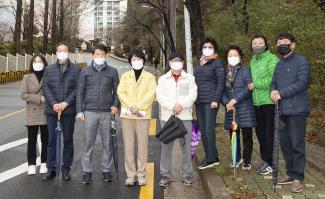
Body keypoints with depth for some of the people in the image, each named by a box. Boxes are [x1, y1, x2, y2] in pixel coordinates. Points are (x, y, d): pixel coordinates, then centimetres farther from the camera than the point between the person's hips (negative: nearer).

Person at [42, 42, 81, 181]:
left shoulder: (76, 69, 4)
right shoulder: (49, 69, 11)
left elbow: (77, 88, -3)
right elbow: (45, 87, 3)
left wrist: (66, 103, -14)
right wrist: (53, 104, -11)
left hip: (69, 109, -2)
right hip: (52, 109, 2)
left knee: (68, 140, 5)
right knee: (52, 139, 6)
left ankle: (66, 168, 15)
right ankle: (51, 169, 14)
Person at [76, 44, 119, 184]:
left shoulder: (112, 71, 7)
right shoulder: (85, 72, 6)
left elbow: (116, 91, 8)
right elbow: (80, 92, 5)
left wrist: (115, 105, -7)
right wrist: (79, 111, -1)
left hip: (107, 112, 1)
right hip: (90, 112, 0)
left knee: (107, 142, 6)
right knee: (88, 143, 3)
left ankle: (106, 170, 17)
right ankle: (87, 171, 12)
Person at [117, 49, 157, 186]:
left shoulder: (149, 77, 7)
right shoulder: (125, 76, 12)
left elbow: (151, 94, -5)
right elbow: (121, 92, 2)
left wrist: (139, 107, -15)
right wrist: (131, 106, -13)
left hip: (143, 114, -1)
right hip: (127, 114, 2)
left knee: (142, 145, 0)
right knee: (128, 145, 2)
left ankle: (141, 174, 9)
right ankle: (131, 174, 10)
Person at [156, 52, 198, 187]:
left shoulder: (189, 78, 11)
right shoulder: (163, 79, 11)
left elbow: (192, 95, -1)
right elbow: (160, 96, -1)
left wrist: (181, 105, -16)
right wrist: (172, 106, -15)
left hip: (185, 116, 0)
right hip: (167, 116, 0)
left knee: (186, 147, 2)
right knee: (166, 147, 3)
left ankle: (186, 175, 13)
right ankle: (165, 175, 12)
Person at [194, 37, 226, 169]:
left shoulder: (217, 63, -2)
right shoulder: (199, 64, 18)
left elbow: (221, 83, -9)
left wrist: (216, 99, -17)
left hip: (210, 101, -7)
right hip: (199, 102, 7)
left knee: (209, 130, -7)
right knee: (203, 130, 8)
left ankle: (211, 159, 1)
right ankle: (211, 157, 17)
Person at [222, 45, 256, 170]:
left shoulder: (245, 70, 1)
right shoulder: (225, 72, 11)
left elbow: (248, 87, -11)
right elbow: (222, 91, 6)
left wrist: (235, 99, -18)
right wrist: (227, 103, -11)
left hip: (245, 108, -3)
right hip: (230, 109, 3)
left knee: (247, 136, 2)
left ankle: (247, 161, 13)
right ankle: (237, 158, 28)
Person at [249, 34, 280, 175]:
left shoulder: (272, 59, -8)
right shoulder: (253, 61, 16)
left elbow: (274, 80, -18)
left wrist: (255, 84, -14)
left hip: (269, 102, -8)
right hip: (257, 103, 8)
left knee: (269, 133, -1)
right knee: (260, 132, 14)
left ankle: (271, 163, 10)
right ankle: (265, 159, 28)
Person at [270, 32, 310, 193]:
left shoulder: (301, 62, -5)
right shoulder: (279, 65, 18)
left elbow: (301, 83, -15)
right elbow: (274, 82, 15)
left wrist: (281, 93, -16)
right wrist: (273, 92, -8)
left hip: (296, 109, -7)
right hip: (282, 110, 7)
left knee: (297, 144, -3)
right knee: (285, 143, 12)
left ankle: (298, 178, 6)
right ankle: (290, 173, 24)